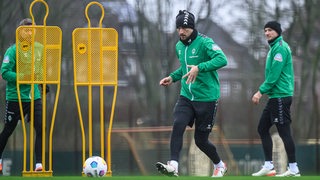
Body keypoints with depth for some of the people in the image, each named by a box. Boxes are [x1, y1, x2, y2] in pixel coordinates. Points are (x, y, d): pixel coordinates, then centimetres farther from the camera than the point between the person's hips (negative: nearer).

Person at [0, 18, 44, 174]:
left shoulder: (38, 49, 5)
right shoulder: (13, 51, -11)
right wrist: (22, 77, -24)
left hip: (34, 96, 4)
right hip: (15, 96, -4)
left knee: (40, 128, -10)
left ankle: (39, 163, -6)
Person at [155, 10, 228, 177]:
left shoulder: (204, 42, -14)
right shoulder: (179, 46, 10)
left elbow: (222, 59, -29)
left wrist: (199, 68, -38)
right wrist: (173, 77, 14)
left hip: (206, 97, -6)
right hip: (186, 96, 6)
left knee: (201, 140, 3)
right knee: (178, 125, -21)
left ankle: (219, 166, 30)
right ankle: (173, 166, -27)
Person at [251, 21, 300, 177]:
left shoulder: (280, 48, -13)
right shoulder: (274, 47, 19)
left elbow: (274, 74, -19)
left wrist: (261, 91, -16)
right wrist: (263, 91, 17)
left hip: (280, 96, -11)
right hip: (275, 97, 11)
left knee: (284, 131, -8)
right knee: (262, 129, 11)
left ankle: (293, 169, -6)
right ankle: (268, 166, 13)